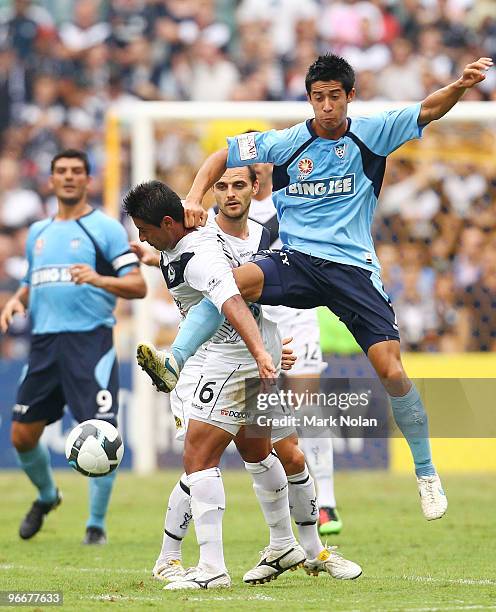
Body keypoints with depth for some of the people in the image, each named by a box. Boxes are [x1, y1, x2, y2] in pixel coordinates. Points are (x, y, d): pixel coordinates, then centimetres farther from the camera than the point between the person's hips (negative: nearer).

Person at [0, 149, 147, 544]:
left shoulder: (105, 228, 0)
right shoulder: (38, 232, 18)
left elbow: (138, 286, -6)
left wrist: (98, 278, -24)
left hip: (90, 341, -6)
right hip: (44, 343, 6)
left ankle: (97, 524, 1)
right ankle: (46, 495, 34)